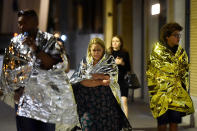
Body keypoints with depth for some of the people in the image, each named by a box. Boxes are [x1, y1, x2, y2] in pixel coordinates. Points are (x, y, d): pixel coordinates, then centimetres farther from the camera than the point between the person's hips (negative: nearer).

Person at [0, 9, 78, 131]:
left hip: (46, 98, -2)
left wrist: (36, 49, -18)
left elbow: (59, 65, -12)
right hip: (24, 97, 2)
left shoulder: (49, 40, -1)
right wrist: (16, 89, 1)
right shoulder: (15, 42, 7)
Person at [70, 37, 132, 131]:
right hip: (88, 101, 1)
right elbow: (79, 81, -4)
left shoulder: (109, 60, 5)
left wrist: (91, 76, -7)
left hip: (106, 101, -1)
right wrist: (101, 82, -13)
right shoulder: (85, 62, 9)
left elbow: (111, 78, -8)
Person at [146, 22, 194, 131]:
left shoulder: (181, 52, 9)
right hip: (161, 92, -4)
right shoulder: (157, 51, -4)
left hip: (177, 93, 4)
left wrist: (184, 91, 10)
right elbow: (150, 73, -3)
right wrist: (152, 94, -6)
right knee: (162, 122, -1)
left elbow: (185, 73, 15)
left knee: (175, 122, 3)